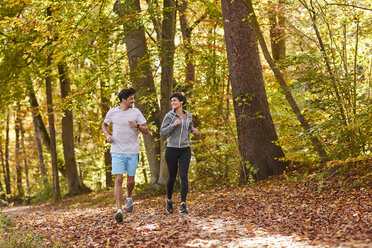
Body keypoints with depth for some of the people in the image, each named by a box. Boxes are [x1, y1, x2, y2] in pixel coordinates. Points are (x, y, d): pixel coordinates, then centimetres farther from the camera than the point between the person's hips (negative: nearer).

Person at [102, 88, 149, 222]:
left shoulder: (136, 112, 0)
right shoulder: (112, 112, 2)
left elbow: (146, 130, 2)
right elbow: (104, 125, 21)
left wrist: (137, 126, -19)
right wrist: (107, 136, 1)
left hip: (132, 152, 1)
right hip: (117, 152, -1)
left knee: (130, 180, 10)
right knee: (118, 180, -12)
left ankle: (129, 198, 42)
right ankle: (119, 210, -15)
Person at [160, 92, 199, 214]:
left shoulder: (188, 115, 6)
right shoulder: (169, 115, -5)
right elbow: (162, 132, -9)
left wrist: (194, 131, 3)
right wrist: (174, 124, -22)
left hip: (185, 150, 1)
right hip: (172, 149, -1)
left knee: (184, 176, -15)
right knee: (172, 177, 8)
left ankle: (183, 205, -18)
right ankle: (169, 199, 36)